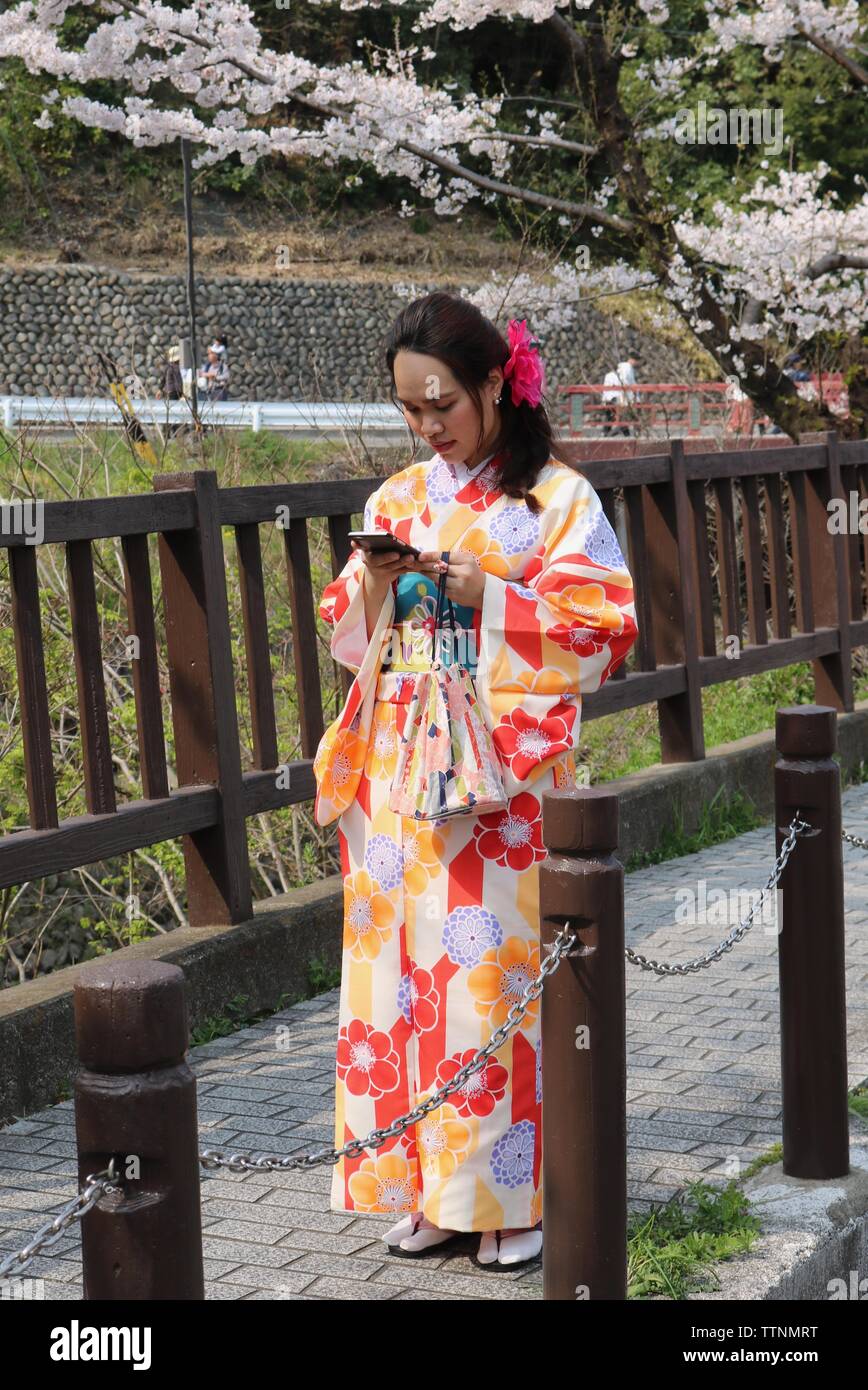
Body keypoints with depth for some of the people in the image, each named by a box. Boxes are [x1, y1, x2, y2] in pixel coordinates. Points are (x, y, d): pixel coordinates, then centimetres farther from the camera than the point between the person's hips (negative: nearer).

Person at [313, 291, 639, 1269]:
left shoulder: (558, 498, -1)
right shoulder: (396, 499, 13)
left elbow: (603, 628, -8)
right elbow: (348, 639, 14)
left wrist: (486, 593, -16)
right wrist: (374, 585, -7)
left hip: (504, 773, -4)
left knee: (497, 964, -4)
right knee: (406, 961, 4)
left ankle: (514, 1193, 8)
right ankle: (426, 1185, 14)